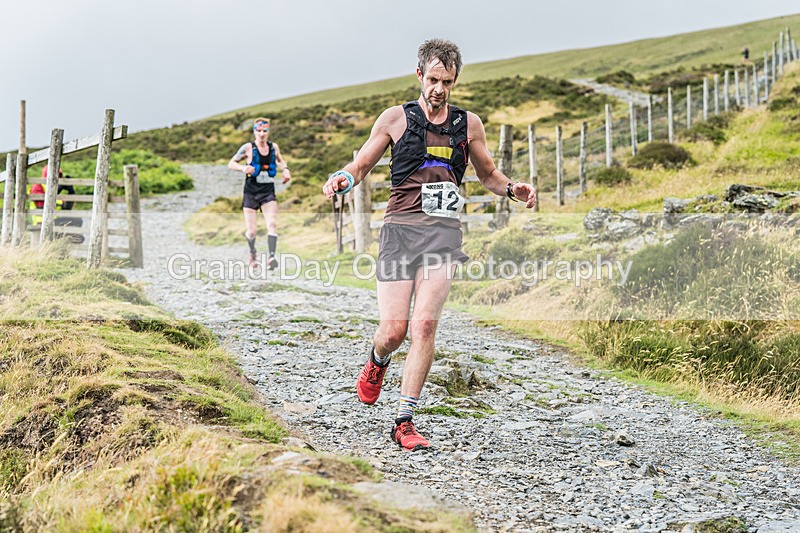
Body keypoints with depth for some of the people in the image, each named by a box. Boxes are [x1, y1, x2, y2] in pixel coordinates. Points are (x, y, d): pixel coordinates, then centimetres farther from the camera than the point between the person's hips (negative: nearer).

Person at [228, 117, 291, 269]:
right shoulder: (248, 148, -7)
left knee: (272, 224, -21)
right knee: (251, 231, 1)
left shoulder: (274, 147, 4)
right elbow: (231, 163, 0)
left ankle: (271, 257, -29)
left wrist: (285, 169, 4)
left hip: (268, 192, 2)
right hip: (251, 192, -2)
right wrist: (243, 168, -20)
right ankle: (253, 253, 32)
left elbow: (280, 160, 25)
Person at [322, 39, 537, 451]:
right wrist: (341, 179, -11)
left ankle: (405, 422, -6)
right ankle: (377, 361, 31)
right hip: (400, 228, -1)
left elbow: (488, 175, 26)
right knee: (394, 329, -7)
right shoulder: (396, 118, 9)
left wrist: (512, 189, 4)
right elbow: (360, 166, 12)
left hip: (444, 232, 1)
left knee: (425, 324, -13)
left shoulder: (468, 124, 14)